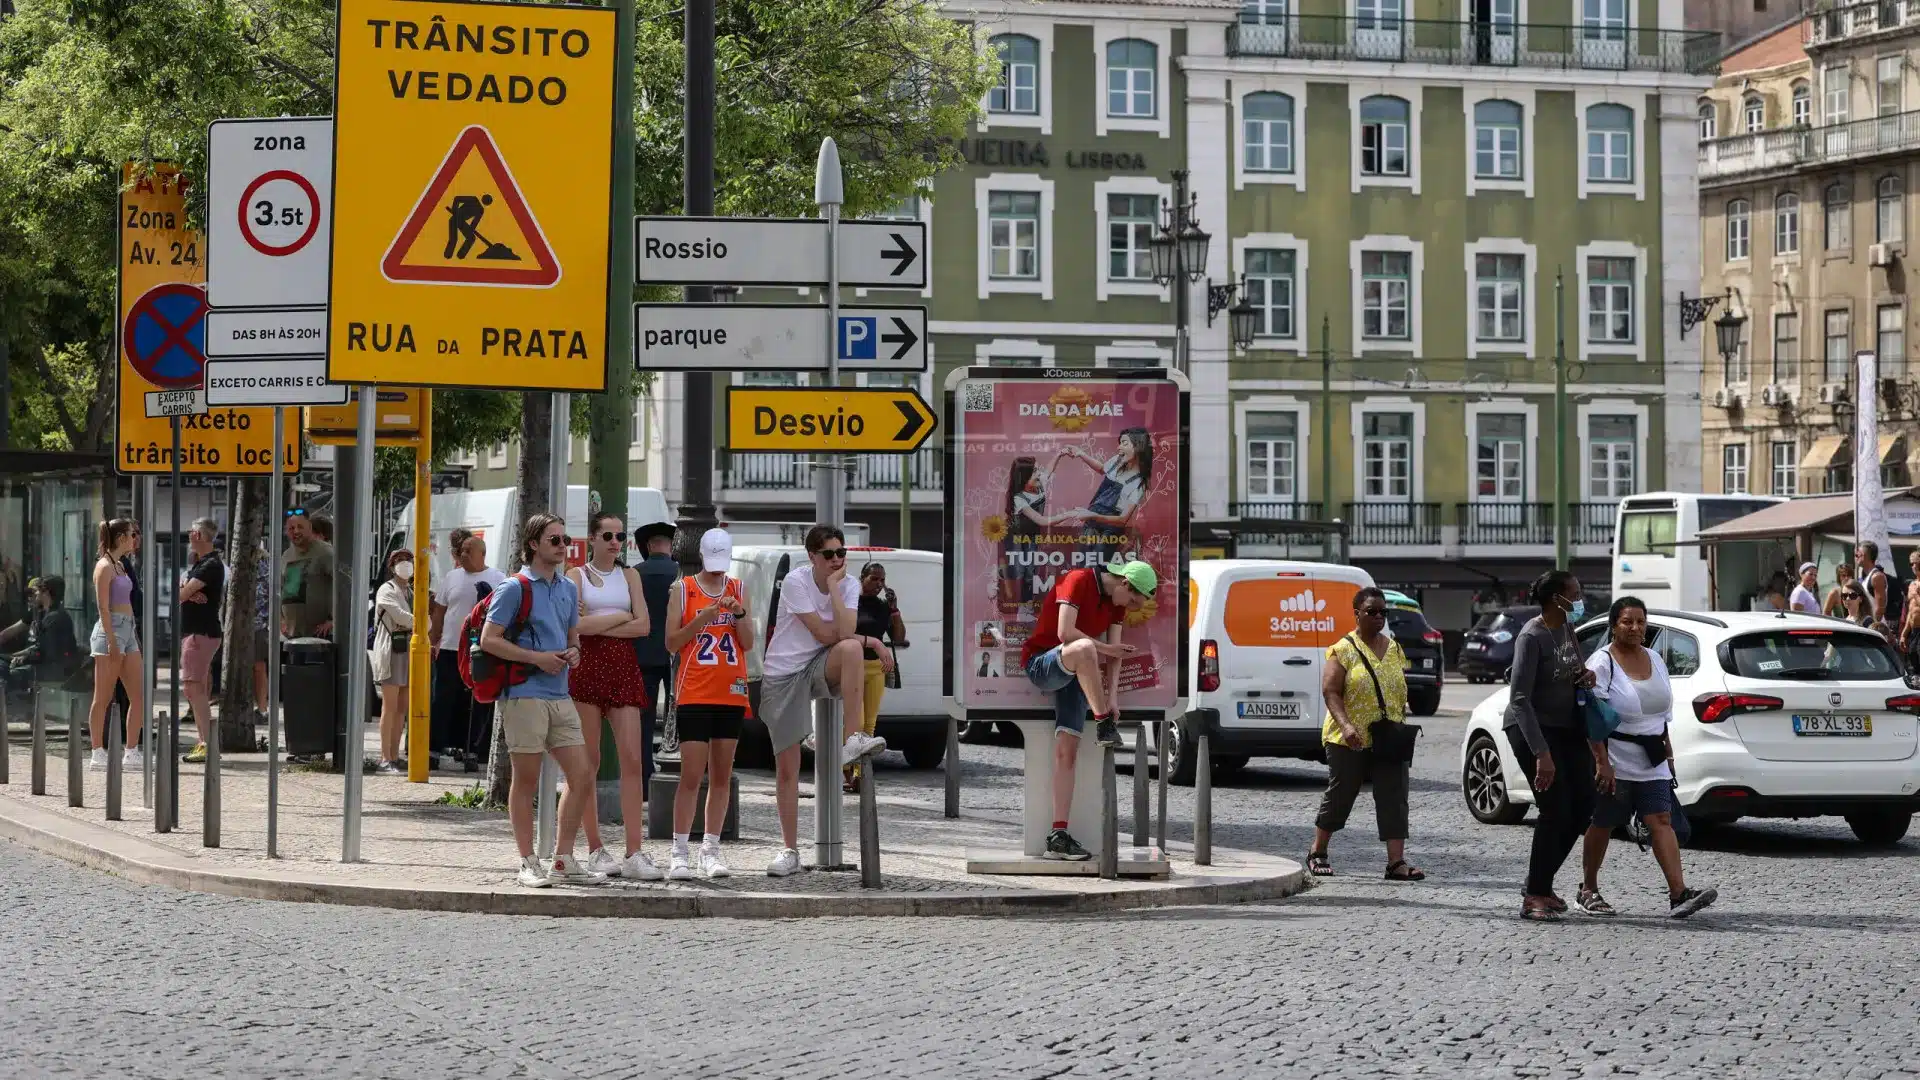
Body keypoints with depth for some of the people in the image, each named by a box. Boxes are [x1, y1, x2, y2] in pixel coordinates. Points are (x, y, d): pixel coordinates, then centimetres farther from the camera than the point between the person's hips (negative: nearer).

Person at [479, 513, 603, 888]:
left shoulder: (568, 589, 15)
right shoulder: (515, 588, -6)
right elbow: (489, 639, -10)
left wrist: (573, 652, 2)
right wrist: (538, 658, -15)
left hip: (560, 696, 7)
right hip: (525, 694, -7)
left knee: (582, 777, 3)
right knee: (526, 782, 0)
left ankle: (564, 861, 11)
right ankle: (528, 864, 6)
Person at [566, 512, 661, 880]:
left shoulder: (629, 576, 14)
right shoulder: (577, 576, 4)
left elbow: (643, 626, 2)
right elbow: (577, 624, -11)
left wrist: (599, 626, -7)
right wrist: (620, 617, -3)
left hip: (623, 669, 3)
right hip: (587, 667, -3)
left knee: (632, 760, -6)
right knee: (588, 763, 0)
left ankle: (634, 854, -9)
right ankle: (595, 850, 7)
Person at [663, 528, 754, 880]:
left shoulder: (738, 590, 11)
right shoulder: (684, 590, 2)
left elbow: (748, 643, 7)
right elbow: (671, 643, -3)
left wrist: (738, 614, -9)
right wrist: (701, 620, -16)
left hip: (731, 693, 4)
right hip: (694, 693, -4)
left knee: (722, 775, 4)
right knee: (691, 775, -8)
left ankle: (711, 850, 8)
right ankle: (679, 852, -6)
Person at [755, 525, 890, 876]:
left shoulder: (848, 585, -3)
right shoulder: (795, 581, -14)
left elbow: (843, 634, -21)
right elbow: (823, 634, -18)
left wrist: (834, 587, -20)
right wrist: (867, 639, -10)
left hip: (821, 669, 2)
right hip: (782, 674, -2)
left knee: (851, 649, -34)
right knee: (786, 767, -2)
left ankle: (853, 739, -30)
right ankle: (790, 851, 9)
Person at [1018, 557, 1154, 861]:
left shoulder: (1116, 602, 9)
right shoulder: (1078, 581, -15)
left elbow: (1115, 652, 3)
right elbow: (1065, 632, -25)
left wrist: (1112, 696, -9)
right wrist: (1105, 649, -14)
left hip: (1073, 674, 7)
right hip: (1040, 663, -7)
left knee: (1067, 752, -7)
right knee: (1083, 648, -40)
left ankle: (1058, 836, -13)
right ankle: (1104, 724, -29)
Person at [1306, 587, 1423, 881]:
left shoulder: (1394, 648, 13)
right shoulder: (1344, 650, -5)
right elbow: (1330, 691, -12)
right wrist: (1346, 726, -25)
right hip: (1350, 742, -5)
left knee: (1394, 799, -6)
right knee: (1339, 796, 5)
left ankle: (1396, 861, -9)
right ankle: (1317, 853, 22)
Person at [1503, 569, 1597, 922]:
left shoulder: (1567, 629, 7)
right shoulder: (1532, 637, -19)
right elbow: (1520, 698, -23)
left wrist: (1584, 676, -1)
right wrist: (1541, 754, -28)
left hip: (1568, 728, 9)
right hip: (1533, 730, -9)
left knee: (1582, 806, 6)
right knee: (1556, 809, -13)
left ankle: (1541, 884, 17)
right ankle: (1535, 897, -6)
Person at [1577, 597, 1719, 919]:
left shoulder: (1654, 659, 11)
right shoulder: (1601, 664, -11)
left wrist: (1667, 748, 17)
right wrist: (1602, 762, -23)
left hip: (1651, 762, 5)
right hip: (1614, 762, -5)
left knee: (1661, 821, -6)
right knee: (1603, 825, 5)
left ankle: (1678, 893, -16)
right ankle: (1588, 890, 20)